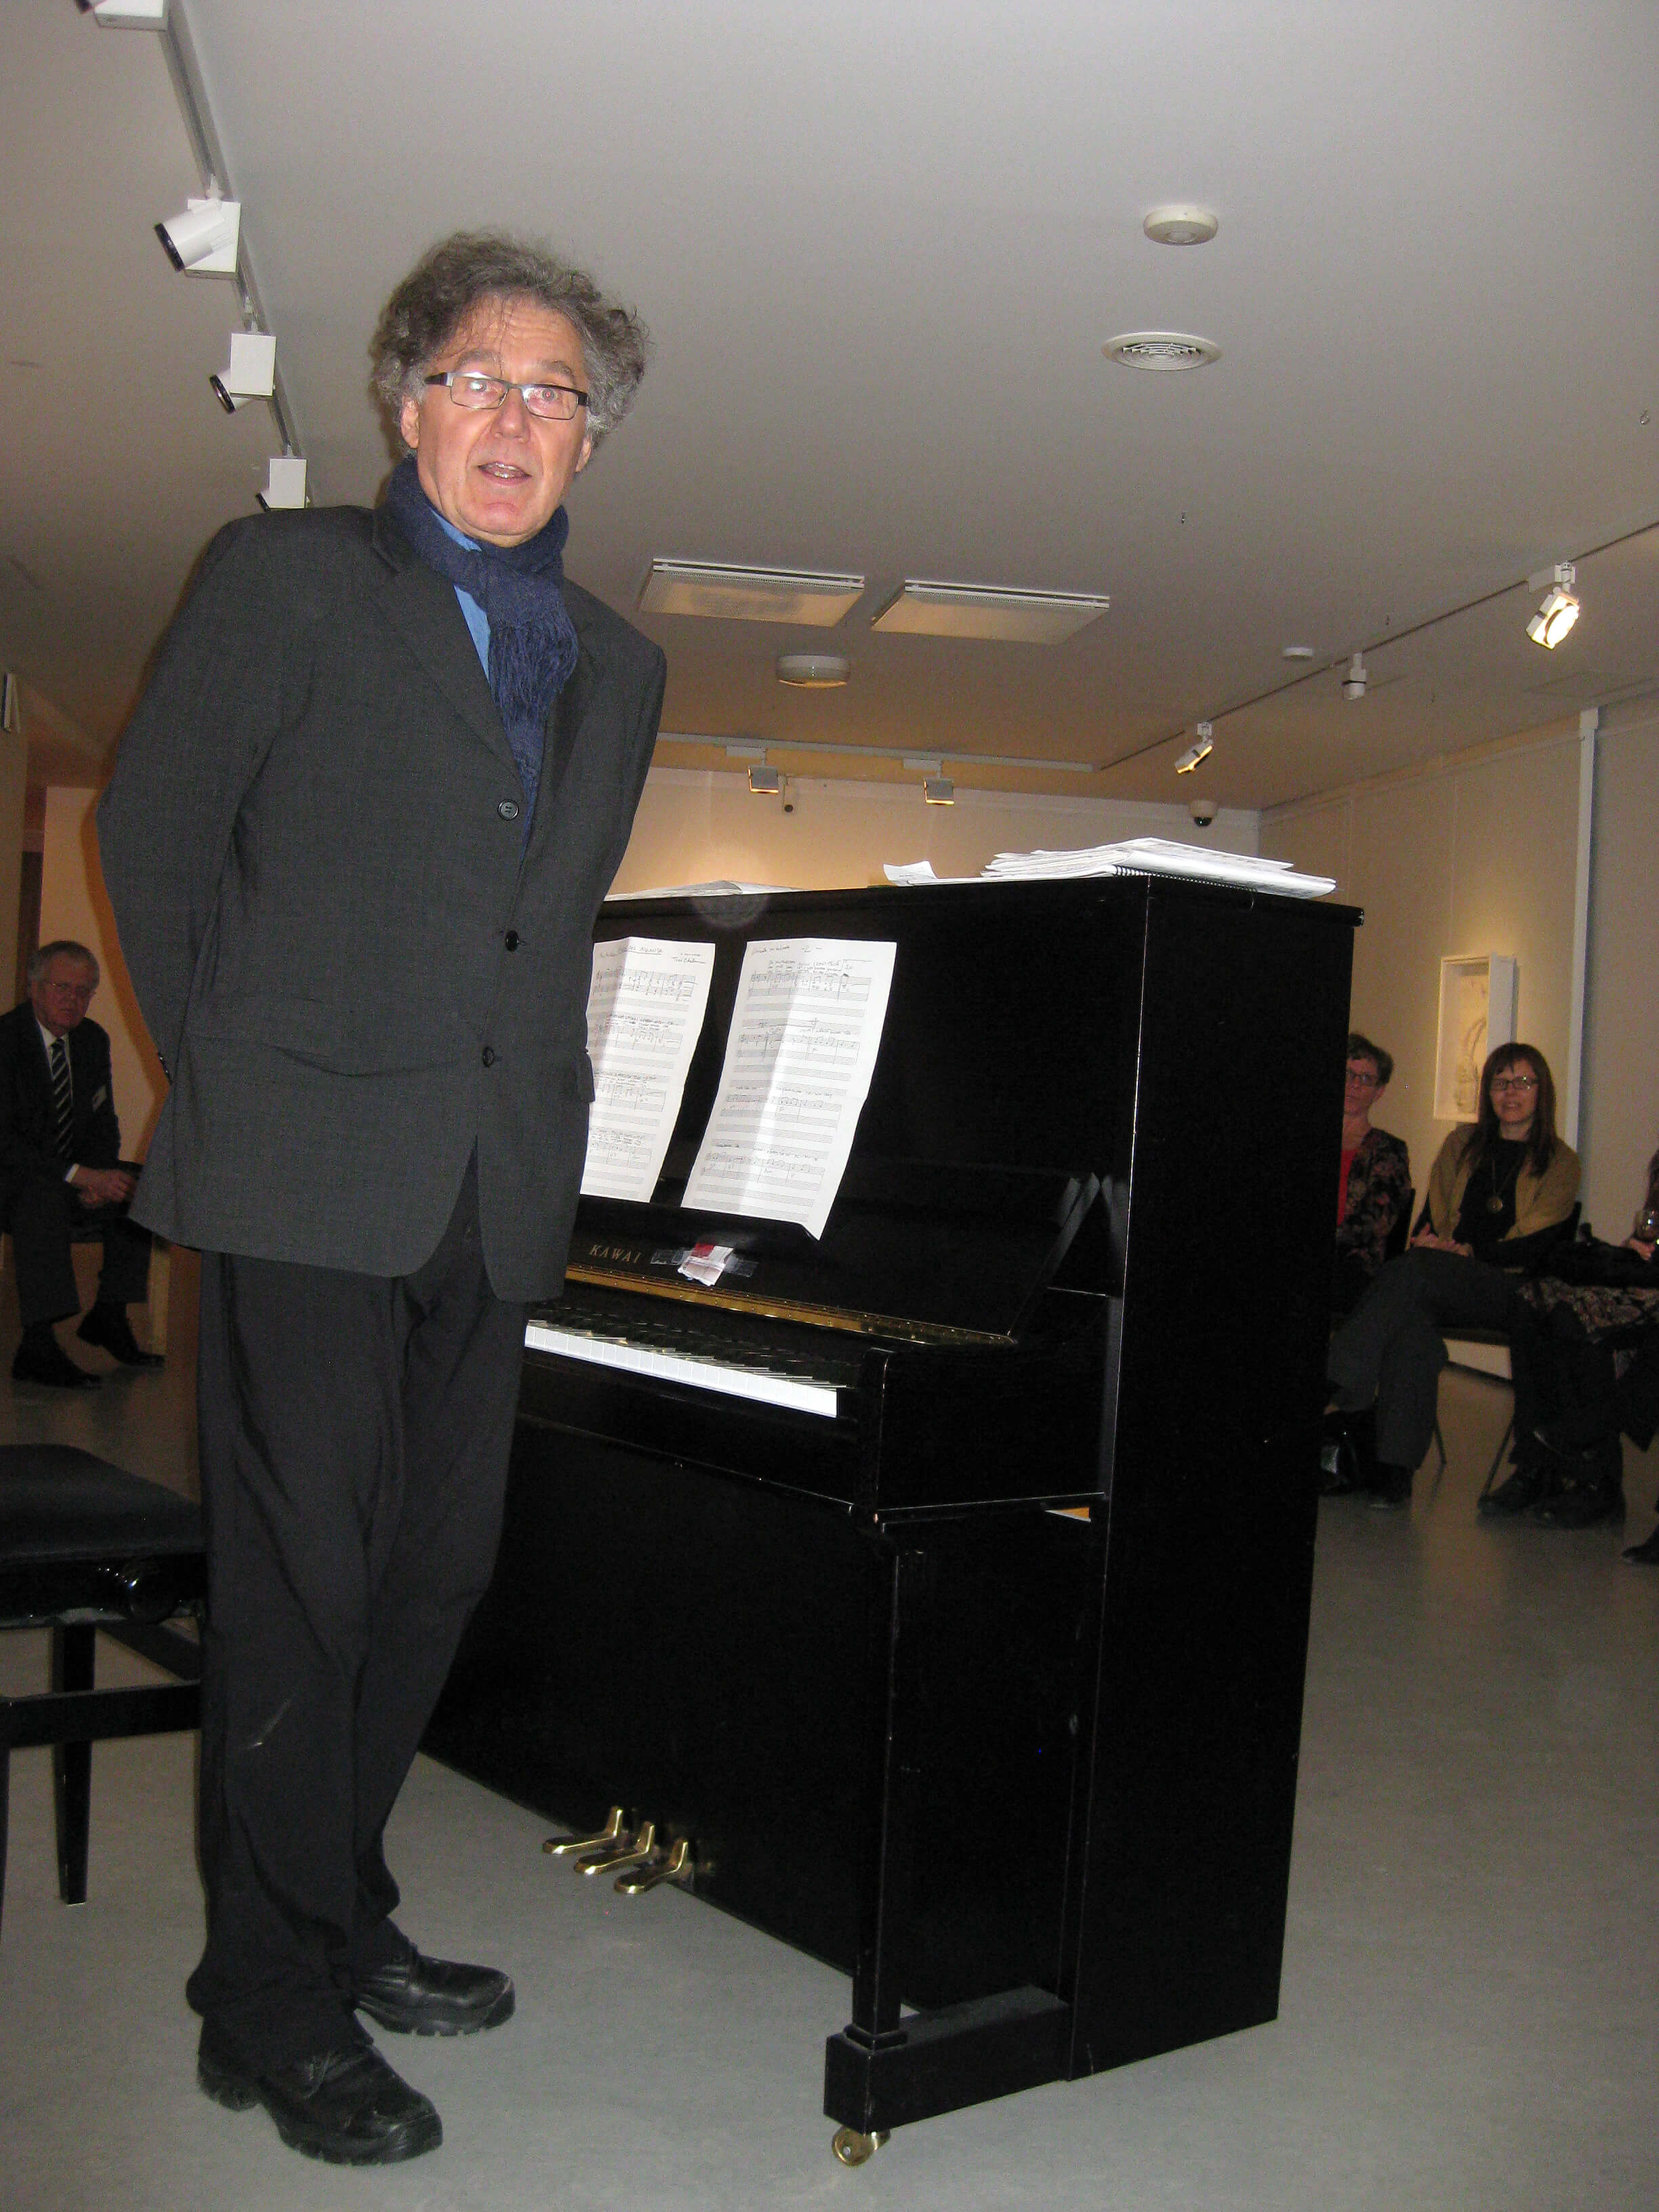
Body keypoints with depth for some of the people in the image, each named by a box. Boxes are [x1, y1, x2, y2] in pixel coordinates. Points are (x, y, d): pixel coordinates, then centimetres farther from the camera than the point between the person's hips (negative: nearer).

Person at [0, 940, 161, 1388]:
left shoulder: (93, 1040, 6)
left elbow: (104, 1124, 12)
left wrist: (99, 1175, -11)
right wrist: (82, 1177, -32)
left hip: (70, 1175, 8)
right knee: (44, 1194, -37)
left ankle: (108, 1316, -3)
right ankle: (38, 1347, -40)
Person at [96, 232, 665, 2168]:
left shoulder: (618, 668, 17)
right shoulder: (286, 578, 2)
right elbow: (151, 832, 2)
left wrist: (541, 1118, 12)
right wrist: (232, 1084, 2)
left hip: (496, 1190, 6)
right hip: (311, 1180, -5)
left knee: (432, 1571, 12)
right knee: (299, 1585, -1)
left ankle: (345, 1928, 28)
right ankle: (272, 2006, 12)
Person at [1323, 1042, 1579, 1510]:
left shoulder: (1559, 1163, 9)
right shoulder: (1462, 1145, 22)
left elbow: (1537, 1247, -2)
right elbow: (1432, 1217, 19)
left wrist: (1469, 1252, -13)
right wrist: (1429, 1240, -4)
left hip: (1511, 1289, -3)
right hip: (1443, 1286, 3)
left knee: (1413, 1270, -33)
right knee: (1413, 1317, -34)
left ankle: (1343, 1396, -40)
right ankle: (1394, 1468, -39)